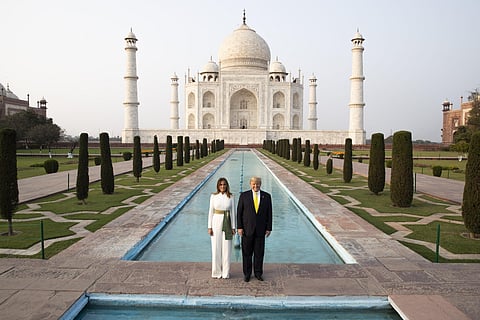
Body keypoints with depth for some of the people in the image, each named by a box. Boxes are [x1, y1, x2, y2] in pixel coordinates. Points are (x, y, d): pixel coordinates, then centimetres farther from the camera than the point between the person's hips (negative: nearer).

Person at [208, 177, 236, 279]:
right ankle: (216, 272, 17)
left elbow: (233, 212, 4)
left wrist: (233, 227, 1)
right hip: (216, 222, 0)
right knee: (216, 248, 4)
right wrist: (210, 226, -2)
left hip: (227, 223, 0)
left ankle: (226, 272, 16)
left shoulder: (230, 197, 2)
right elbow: (211, 211, 2)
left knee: (226, 248, 3)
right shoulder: (213, 196, 1)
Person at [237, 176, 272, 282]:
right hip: (247, 229, -1)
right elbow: (239, 212, -2)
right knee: (247, 253, 7)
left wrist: (269, 228, 1)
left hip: (260, 230, 1)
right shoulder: (244, 195, -3)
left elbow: (269, 213, 3)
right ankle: (247, 274, 20)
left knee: (259, 253, 9)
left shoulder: (267, 196, 1)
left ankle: (258, 273, 24)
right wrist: (239, 227, -7)